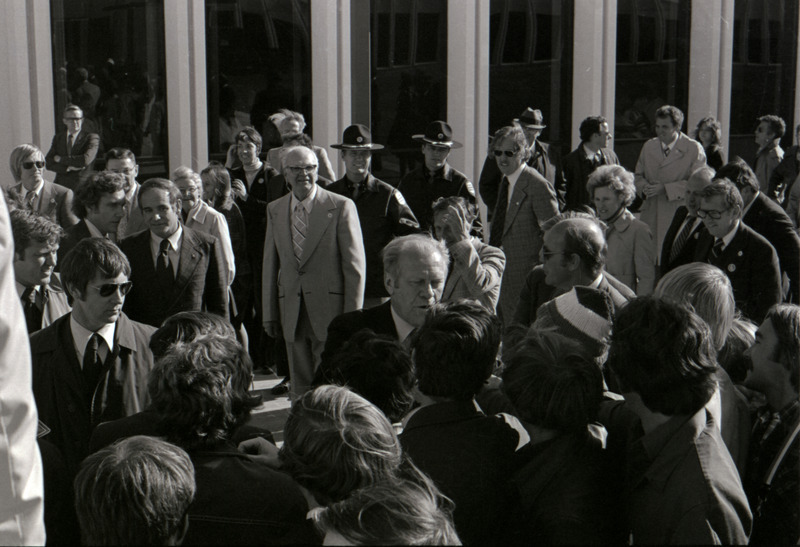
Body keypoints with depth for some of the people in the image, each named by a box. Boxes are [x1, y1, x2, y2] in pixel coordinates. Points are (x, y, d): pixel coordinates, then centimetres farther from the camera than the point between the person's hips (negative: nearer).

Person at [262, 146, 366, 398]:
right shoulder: (275, 210, 10)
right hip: (292, 313, 4)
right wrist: (270, 314, 9)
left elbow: (355, 265, -5)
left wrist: (352, 317, -8)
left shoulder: (341, 207, -4)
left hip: (330, 310, -4)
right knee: (300, 388, 10)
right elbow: (270, 264, 12)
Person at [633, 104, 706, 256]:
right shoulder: (648, 146, 14)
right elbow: (638, 176, 20)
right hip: (650, 216, 4)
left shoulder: (694, 149, -2)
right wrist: (645, 187, -5)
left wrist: (665, 188, -16)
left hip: (679, 215, -4)